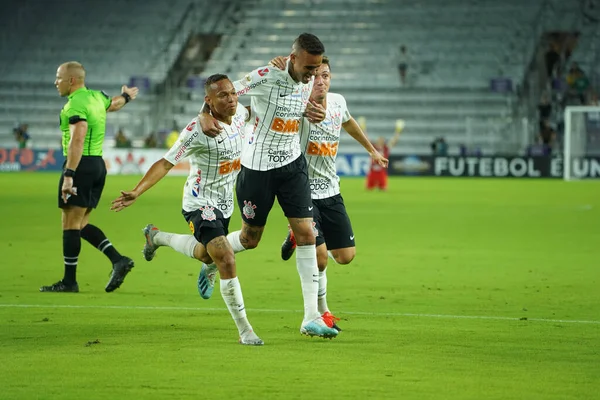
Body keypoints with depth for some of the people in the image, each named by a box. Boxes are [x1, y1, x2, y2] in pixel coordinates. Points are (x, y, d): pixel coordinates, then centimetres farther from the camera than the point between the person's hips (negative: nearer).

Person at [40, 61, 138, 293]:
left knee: (70, 224, -5)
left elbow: (77, 141, -27)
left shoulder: (75, 105, -14)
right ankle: (118, 260, 2)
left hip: (81, 165, -9)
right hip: (98, 165, 9)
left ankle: (69, 281, -4)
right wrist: (126, 96, 60)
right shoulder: (96, 97, 12)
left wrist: (68, 175, -33)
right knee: (81, 224, 12)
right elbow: (114, 104, 36)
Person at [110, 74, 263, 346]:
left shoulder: (239, 114, -5)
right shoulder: (197, 130, -25)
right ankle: (244, 330, -13)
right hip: (200, 205, -8)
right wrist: (136, 193, -31)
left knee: (205, 255, 28)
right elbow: (166, 163, -24)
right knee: (226, 261, -20)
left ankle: (156, 237, 53)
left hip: (225, 204, 8)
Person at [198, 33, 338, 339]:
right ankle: (211, 263, 46)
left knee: (306, 234, -6)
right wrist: (205, 115, -35)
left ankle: (311, 318, -3)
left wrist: (314, 115, -5)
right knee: (250, 238, 10)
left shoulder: (307, 81, -2)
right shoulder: (265, 77, -21)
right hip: (258, 167, -5)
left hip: (292, 164, 5)